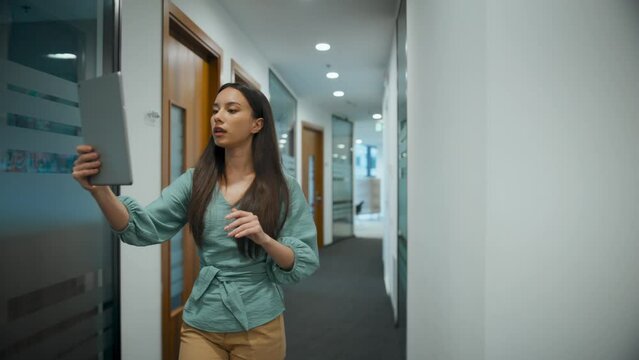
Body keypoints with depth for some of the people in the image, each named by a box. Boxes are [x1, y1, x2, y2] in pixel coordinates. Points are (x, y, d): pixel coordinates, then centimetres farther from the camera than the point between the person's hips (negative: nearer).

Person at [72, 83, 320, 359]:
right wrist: (100, 189, -30)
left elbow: (304, 264, -8)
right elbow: (144, 228, -13)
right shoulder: (195, 181, 0)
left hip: (259, 327, -1)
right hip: (201, 324, 2)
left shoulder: (284, 189, -6)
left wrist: (263, 238, -25)